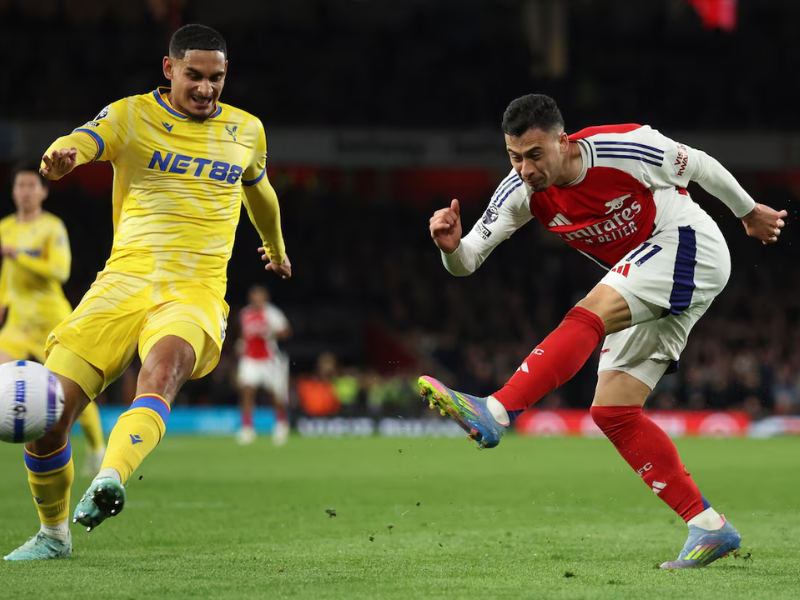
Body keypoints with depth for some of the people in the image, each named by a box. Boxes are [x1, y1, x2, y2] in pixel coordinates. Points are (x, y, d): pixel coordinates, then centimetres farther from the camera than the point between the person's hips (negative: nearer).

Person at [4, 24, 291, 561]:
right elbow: (81, 142, -16)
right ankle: (53, 534, 13)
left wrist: (277, 248, 54)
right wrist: (61, 157, -41)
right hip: (125, 280, 0)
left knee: (164, 366, -37)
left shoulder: (246, 131, 15)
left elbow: (259, 188, 37)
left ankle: (110, 480, -59)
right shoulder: (131, 116, 5)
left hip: (196, 293, 0)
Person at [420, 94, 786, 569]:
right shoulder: (521, 192, -7)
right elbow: (467, 262, -7)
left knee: (588, 317, -30)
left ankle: (494, 413, -45)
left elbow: (698, 165, -3)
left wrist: (749, 212, 12)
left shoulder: (623, 148, -21)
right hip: (647, 291, 8)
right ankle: (709, 529, -2)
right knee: (613, 410, -4)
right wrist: (451, 245, -32)